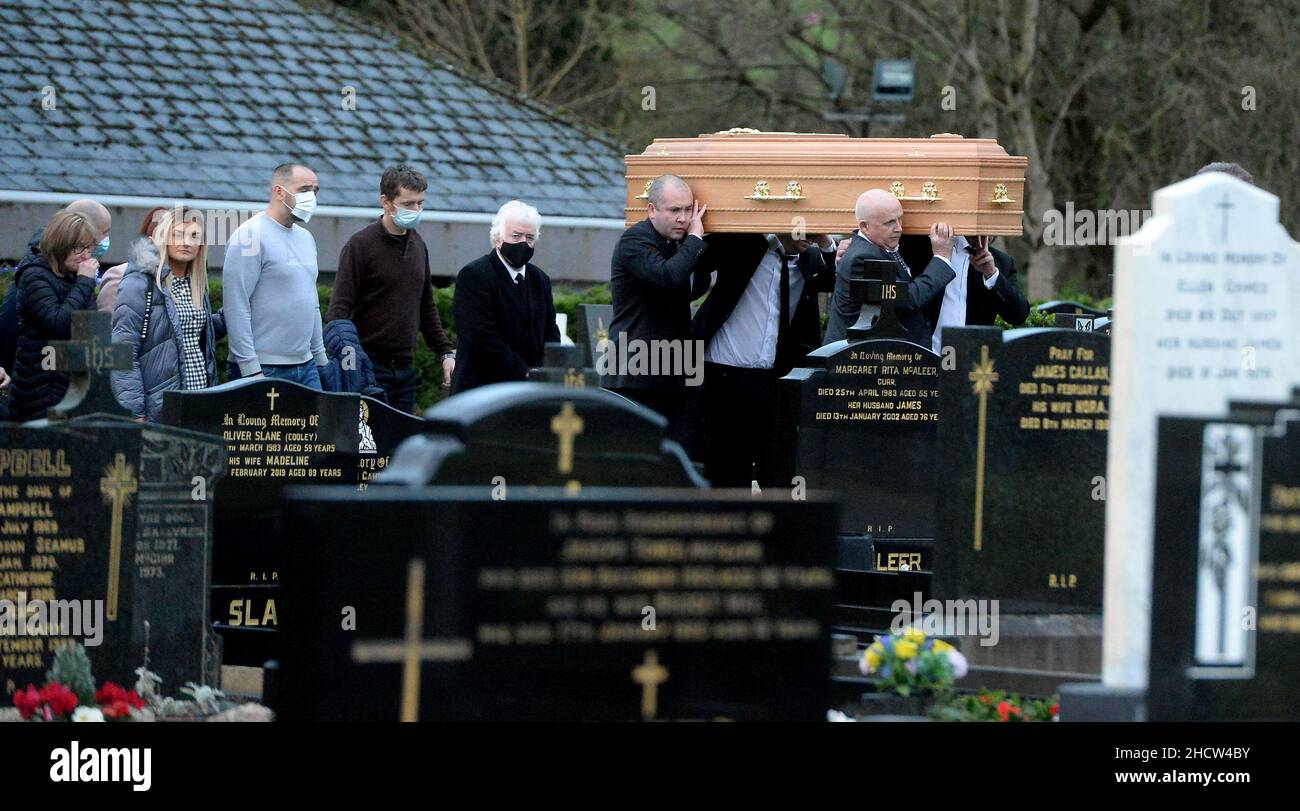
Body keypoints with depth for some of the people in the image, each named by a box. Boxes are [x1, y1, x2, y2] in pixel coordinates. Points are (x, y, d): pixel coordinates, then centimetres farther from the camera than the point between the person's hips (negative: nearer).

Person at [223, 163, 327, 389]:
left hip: (306, 367, 8)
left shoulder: (306, 238, 16)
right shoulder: (250, 236, -10)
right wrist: (251, 370, -19)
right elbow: (236, 308, -15)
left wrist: (321, 358, 19)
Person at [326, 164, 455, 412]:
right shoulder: (361, 245, -8)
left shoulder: (417, 245, 13)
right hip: (370, 362, -7)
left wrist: (445, 353, 16)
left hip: (405, 365, 7)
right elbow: (339, 308, -12)